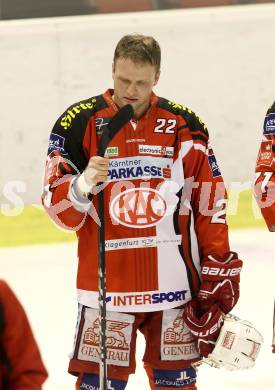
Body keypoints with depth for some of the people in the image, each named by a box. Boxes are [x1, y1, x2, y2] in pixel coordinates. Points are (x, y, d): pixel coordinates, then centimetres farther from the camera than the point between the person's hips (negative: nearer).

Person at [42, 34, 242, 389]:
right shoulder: (79, 123, -1)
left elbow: (210, 205, 7)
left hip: (174, 285, 2)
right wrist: (84, 184, -25)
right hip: (106, 286, -2)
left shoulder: (185, 127, 4)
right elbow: (59, 209, -4)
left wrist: (219, 274, 3)